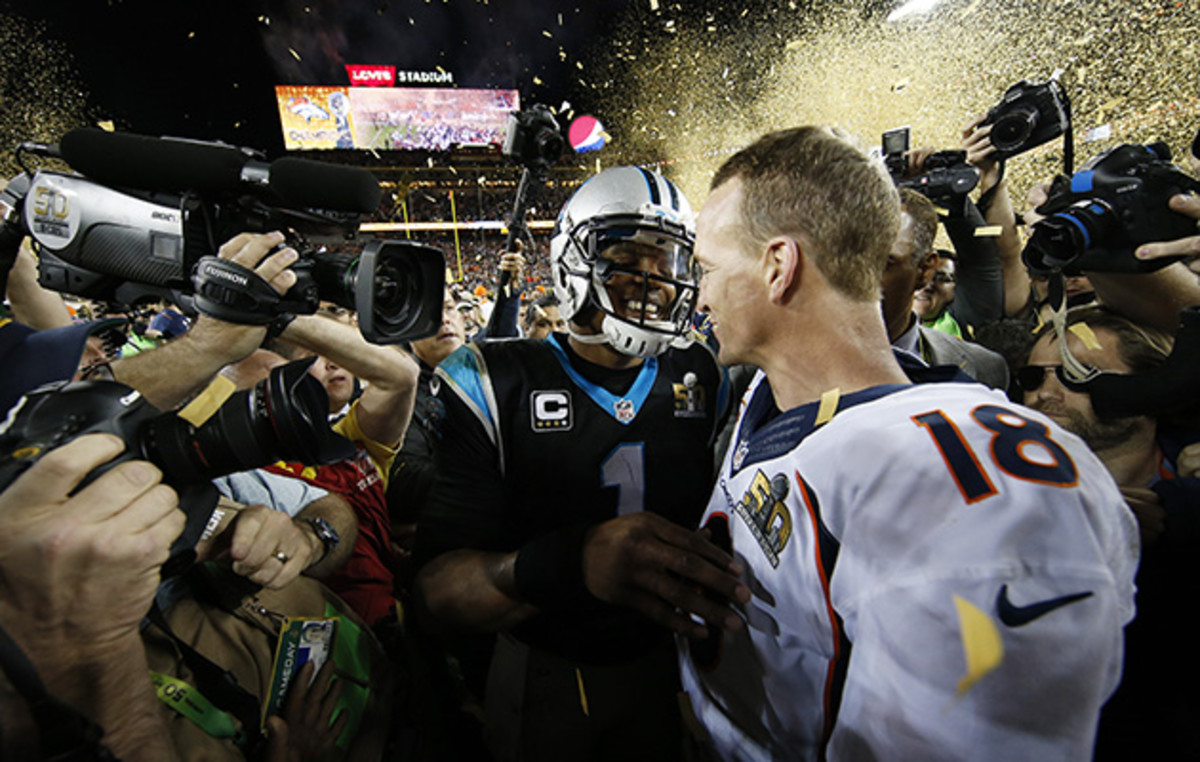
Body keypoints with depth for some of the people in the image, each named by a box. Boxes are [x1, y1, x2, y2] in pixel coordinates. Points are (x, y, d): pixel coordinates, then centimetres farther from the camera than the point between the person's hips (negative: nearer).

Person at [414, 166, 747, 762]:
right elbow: (436, 591, -25)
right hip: (543, 676, -2)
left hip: (663, 665, 3)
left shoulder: (702, 378, -5)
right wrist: (571, 561, -43)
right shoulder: (495, 387, -18)